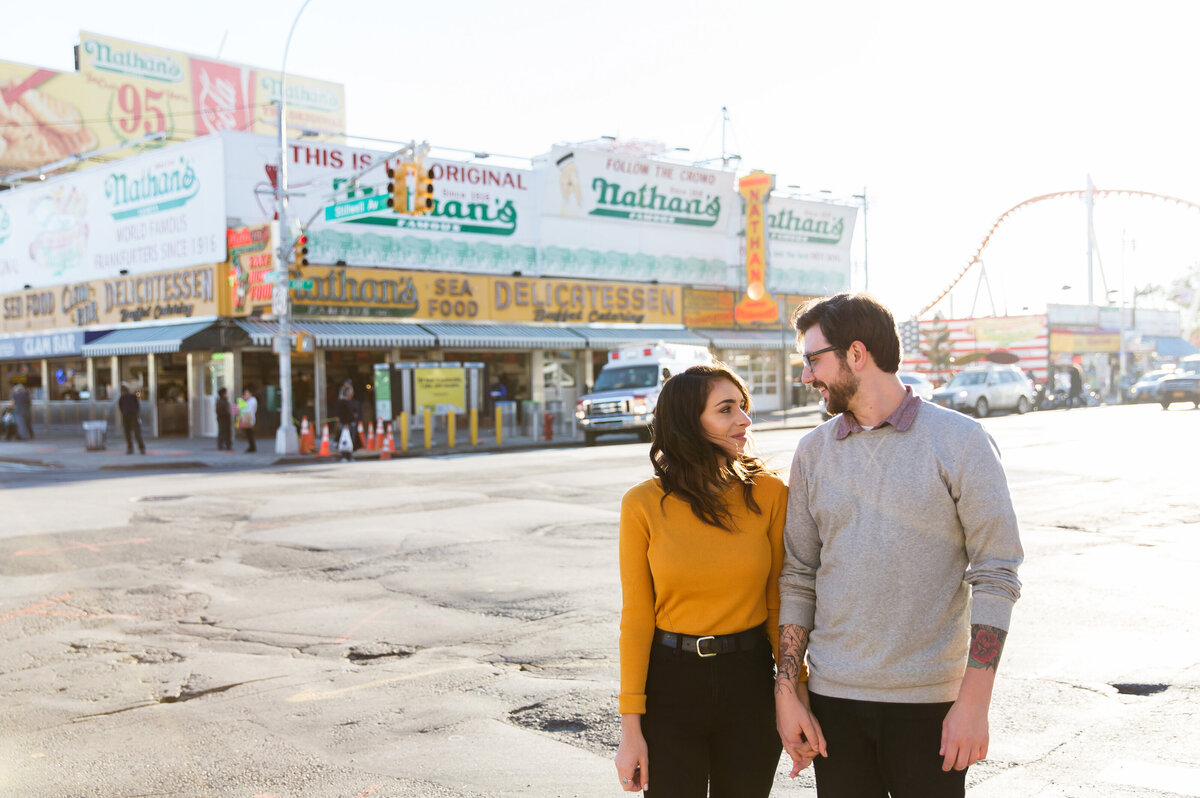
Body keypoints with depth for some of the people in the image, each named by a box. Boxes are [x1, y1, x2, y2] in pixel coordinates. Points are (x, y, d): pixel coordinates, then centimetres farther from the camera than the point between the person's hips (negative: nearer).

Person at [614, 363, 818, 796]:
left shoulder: (768, 494, -4)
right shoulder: (644, 504, -7)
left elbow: (778, 603, 2)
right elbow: (636, 616, -4)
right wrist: (631, 727, -5)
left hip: (749, 681, 1)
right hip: (670, 682, -1)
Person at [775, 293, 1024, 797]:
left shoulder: (960, 441, -5)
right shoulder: (813, 452, 7)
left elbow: (995, 575, -7)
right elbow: (798, 578, 8)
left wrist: (974, 700, -13)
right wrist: (787, 690, 2)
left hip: (929, 699, -3)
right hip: (833, 697, 3)